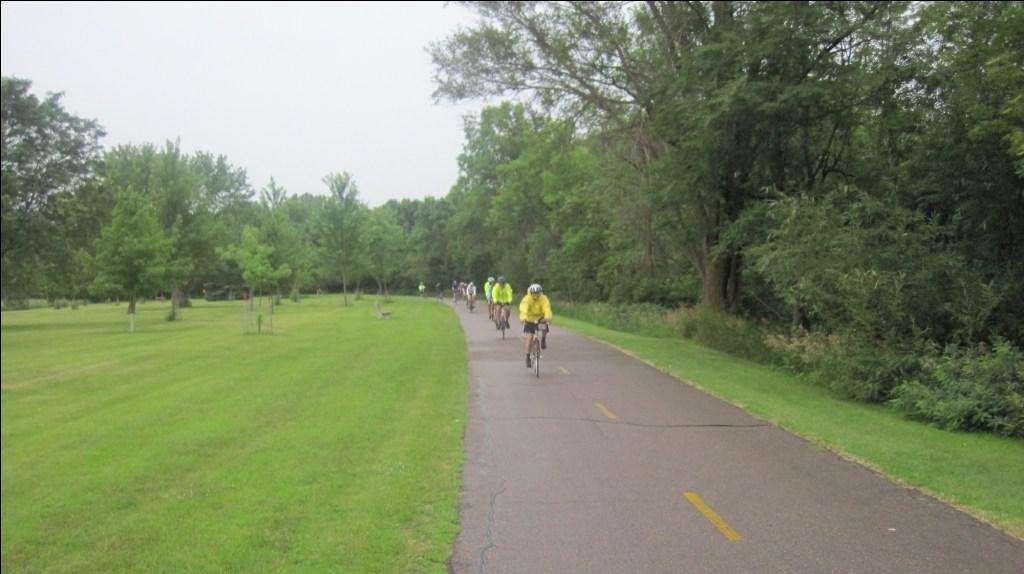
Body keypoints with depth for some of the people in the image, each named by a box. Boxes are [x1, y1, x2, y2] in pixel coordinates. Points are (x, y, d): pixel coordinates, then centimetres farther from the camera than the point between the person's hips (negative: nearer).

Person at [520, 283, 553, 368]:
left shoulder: (543, 299, -22)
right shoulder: (527, 299, -24)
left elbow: (547, 308, -38)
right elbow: (523, 309, -41)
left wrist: (547, 318, -59)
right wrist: (523, 318, -60)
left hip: (540, 318, 1)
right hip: (530, 319, -1)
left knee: (545, 329, -28)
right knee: (530, 337, -14)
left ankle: (543, 340, 7)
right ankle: (528, 357, 0)